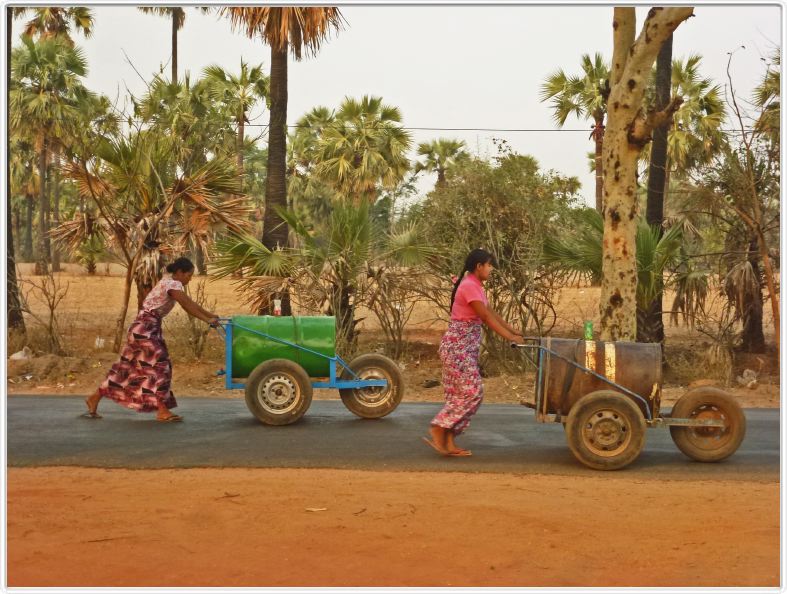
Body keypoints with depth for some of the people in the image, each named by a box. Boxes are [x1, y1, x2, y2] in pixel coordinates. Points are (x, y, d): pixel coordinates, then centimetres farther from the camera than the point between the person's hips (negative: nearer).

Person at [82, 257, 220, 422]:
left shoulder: (171, 283, 14)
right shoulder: (172, 284, -15)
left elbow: (190, 303, 17)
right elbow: (188, 306, -23)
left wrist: (211, 315, 13)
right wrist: (207, 320, -23)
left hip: (148, 328, 10)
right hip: (144, 328, -10)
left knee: (128, 367, 12)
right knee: (159, 365, -9)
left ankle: (95, 398, 19)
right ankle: (162, 411, -7)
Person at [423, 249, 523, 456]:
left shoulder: (475, 286, 16)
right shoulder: (470, 286, -15)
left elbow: (491, 313, 19)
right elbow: (486, 317, -19)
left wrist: (516, 332, 14)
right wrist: (511, 338, -17)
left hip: (465, 347, 10)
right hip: (458, 346, -10)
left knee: (462, 393, 8)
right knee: (471, 392, -10)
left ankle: (448, 442, 9)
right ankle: (438, 430, -5)